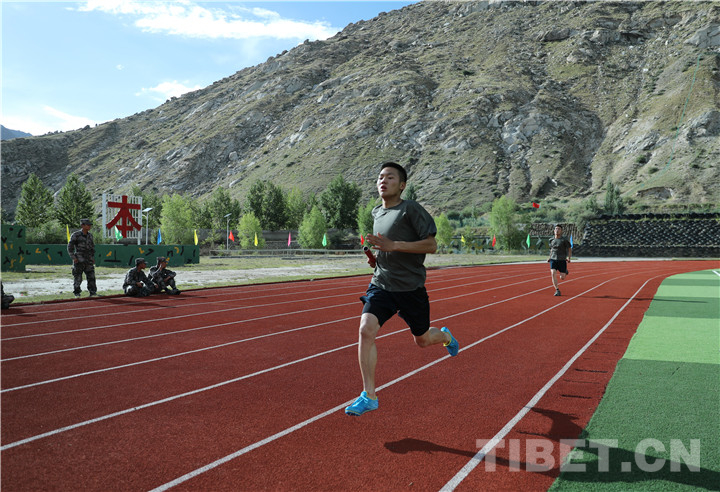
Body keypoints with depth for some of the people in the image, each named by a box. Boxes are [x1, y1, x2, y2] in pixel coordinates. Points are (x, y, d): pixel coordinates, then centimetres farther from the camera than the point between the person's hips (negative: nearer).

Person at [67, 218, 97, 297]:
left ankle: (93, 292, 6)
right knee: (77, 277, 1)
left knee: (91, 276, 1)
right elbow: (70, 247, -5)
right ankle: (77, 293, 11)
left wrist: (93, 257, 17)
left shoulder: (90, 235, 10)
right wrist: (73, 257, -10)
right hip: (79, 260, -5)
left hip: (88, 260, 5)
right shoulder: (76, 235, -7)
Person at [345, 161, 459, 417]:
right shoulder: (377, 213, 11)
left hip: (411, 288, -4)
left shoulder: (411, 209, -11)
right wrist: (376, 256, 6)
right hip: (381, 285, 5)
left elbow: (431, 245, -17)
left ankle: (445, 335, 51)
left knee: (423, 340, 13)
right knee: (366, 329, -18)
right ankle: (369, 396, -10)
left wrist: (393, 245, -24)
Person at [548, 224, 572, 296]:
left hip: (562, 260, -2)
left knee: (562, 278, -1)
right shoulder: (552, 240, 9)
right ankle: (557, 290, -12)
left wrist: (569, 258, -12)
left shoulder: (564, 239, -4)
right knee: (553, 273, -20)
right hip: (553, 260, 2)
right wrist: (550, 257, 12)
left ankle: (565, 271, 36)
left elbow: (570, 249, 1)